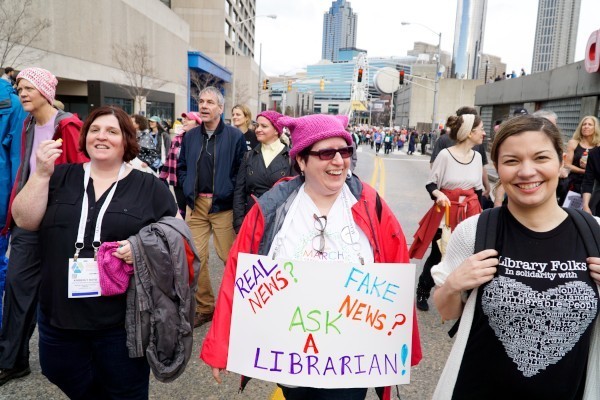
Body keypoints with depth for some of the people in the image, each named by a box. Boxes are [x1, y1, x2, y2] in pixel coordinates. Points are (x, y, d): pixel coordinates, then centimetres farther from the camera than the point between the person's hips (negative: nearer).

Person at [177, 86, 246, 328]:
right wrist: (188, 189, 7)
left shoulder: (235, 136, -3)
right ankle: (204, 307, 20)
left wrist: (229, 192, -9)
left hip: (223, 206, -4)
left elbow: (242, 171, -4)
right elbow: (181, 167, 19)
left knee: (230, 257, 1)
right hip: (196, 205, 5)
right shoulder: (190, 136, 11)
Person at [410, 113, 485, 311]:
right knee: (438, 254, 7)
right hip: (446, 212, -4)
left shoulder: (477, 156, 4)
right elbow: (430, 183, -7)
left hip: (470, 213, 5)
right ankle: (422, 293, 27)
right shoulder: (445, 155, -14)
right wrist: (438, 194, -27)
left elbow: (478, 189, 13)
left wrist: (482, 213, 12)